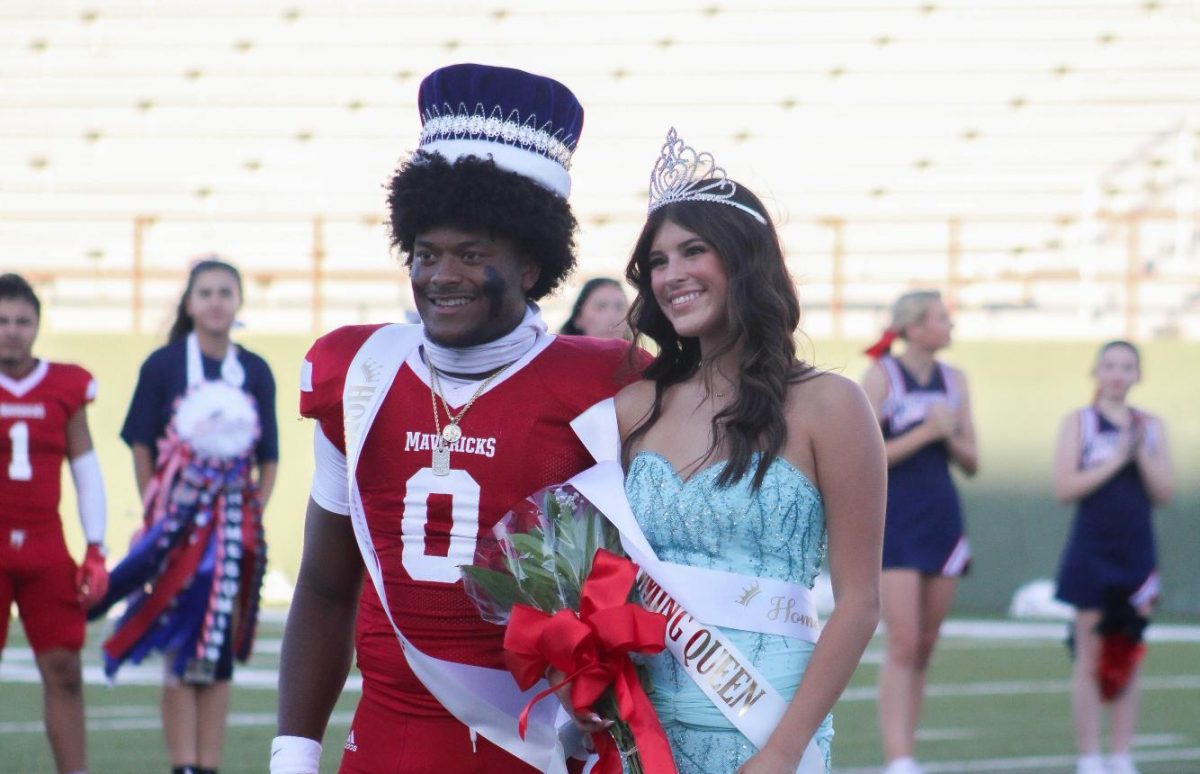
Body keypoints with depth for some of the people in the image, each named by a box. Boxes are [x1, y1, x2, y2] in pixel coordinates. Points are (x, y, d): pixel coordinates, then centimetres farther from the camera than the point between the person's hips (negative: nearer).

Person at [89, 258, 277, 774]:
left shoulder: (256, 372, 7)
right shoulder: (163, 365, 0)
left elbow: (268, 459, 11)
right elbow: (142, 447, 1)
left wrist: (254, 516, 0)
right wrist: (157, 513, -6)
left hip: (234, 530, 3)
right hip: (179, 520, -3)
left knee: (219, 653, 5)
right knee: (181, 655, -4)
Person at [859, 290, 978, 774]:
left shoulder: (953, 381, 11)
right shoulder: (882, 376, -5)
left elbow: (972, 463, 13)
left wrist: (951, 437, -7)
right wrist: (926, 432, -15)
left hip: (942, 519, 6)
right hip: (894, 521, -6)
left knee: (925, 647, 6)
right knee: (902, 644, -13)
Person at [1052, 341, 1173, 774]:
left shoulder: (1151, 427, 8)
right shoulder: (1079, 422, 1)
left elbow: (1164, 494, 2)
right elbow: (1065, 488, -9)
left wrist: (1141, 455, -12)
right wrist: (1114, 462, -15)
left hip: (1136, 554, 3)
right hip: (1091, 554, -3)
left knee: (1128, 660, 5)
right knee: (1090, 659, -1)